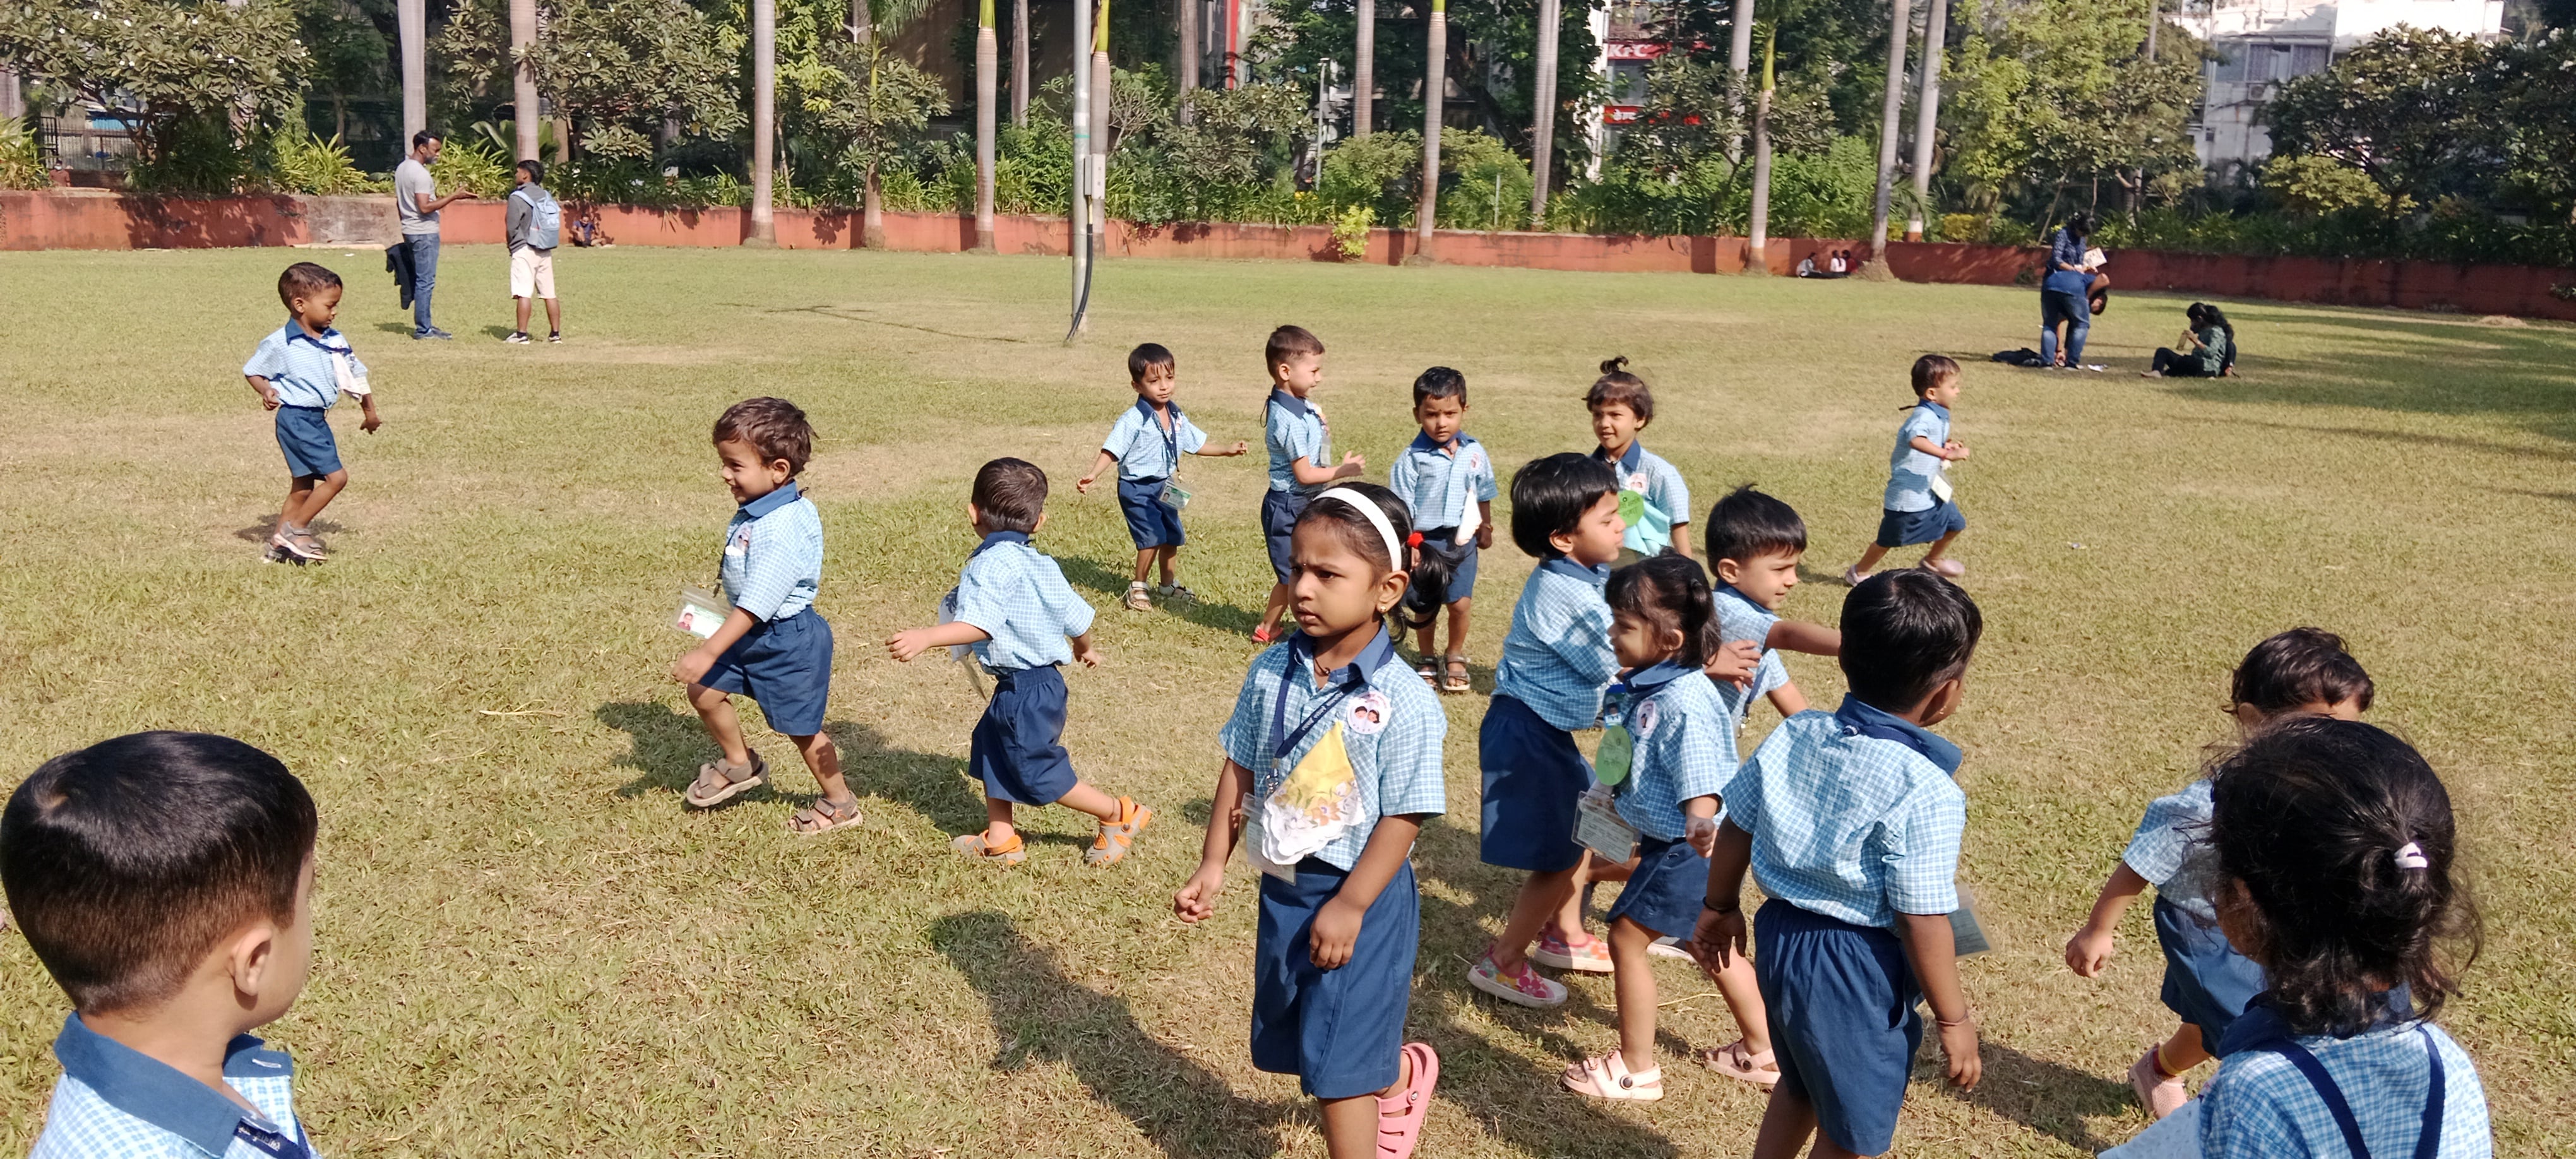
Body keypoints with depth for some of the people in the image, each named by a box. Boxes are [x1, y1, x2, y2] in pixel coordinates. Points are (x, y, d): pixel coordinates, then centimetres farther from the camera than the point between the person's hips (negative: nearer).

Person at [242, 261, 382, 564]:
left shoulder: (335, 340, 6)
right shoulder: (280, 343, -12)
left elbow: (356, 375, 17)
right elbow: (252, 370, -1)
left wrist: (370, 411, 22)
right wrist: (267, 391, -20)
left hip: (318, 420, 8)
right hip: (296, 419, -8)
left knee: (303, 488, 14)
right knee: (336, 476, -14)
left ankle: (280, 544, 24)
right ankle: (295, 531, -2)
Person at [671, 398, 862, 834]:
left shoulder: (783, 531, -31)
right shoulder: (753, 511, -1)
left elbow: (755, 605, -32)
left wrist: (707, 653, -32)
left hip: (789, 642, -9)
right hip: (751, 635, 9)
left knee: (800, 728, 6)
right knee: (703, 692, 12)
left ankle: (840, 804, 27)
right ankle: (739, 764, 36)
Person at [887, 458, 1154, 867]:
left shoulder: (991, 565, -20)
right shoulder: (1041, 565, 6)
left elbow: (978, 625, -34)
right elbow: (1076, 616, 13)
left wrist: (926, 637, -46)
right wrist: (1086, 649, 34)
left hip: (1025, 691, -9)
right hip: (1043, 680, 9)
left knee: (1039, 773, 5)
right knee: (991, 752, 19)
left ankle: (1120, 815, 17)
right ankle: (999, 840, 27)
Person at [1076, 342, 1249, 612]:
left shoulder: (1177, 417, 3)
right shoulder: (1133, 420, -18)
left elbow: (1196, 444, 17)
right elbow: (1111, 451, -21)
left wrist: (1228, 451, 14)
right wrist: (1092, 475, -33)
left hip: (1164, 487, 7)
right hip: (1137, 489, -7)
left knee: (1172, 536, 16)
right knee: (1153, 537, -15)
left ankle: (1169, 584, 37)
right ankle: (1137, 587, 3)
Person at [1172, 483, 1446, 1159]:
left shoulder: (1403, 702, -22)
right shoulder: (1271, 672, -5)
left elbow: (1403, 817, -18)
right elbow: (1240, 770, 4)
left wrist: (1348, 907, -18)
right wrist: (1212, 867, 4)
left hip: (1358, 895, -6)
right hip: (1282, 885, 7)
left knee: (1334, 1062, 1)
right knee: (1290, 1041, 23)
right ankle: (1401, 1076, 50)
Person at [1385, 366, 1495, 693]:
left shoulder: (1475, 453, -3)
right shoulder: (1412, 458, -13)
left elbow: (1483, 496, 12)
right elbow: (1400, 509, -11)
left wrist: (1485, 529, 22)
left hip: (1462, 541, 2)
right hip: (1424, 542, -2)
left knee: (1459, 603, -3)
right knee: (1425, 607, 11)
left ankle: (1455, 657, 22)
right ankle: (1427, 661, 32)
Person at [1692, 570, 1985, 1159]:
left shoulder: (1792, 736, -5)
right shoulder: (1925, 793, -25)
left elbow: (1735, 827, 5)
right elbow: (1922, 924, -22)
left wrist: (1721, 908, 22)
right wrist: (1955, 1020, -8)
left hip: (1782, 937, 7)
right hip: (1857, 974, -6)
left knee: (1799, 1086, 31)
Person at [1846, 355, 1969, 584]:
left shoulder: (1939, 416, 8)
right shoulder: (1924, 417, -24)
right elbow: (1917, 439, -46)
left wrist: (1947, 445, 7)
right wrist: (1947, 455, -53)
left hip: (1930, 493, 10)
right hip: (1908, 495, -10)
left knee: (1954, 523, 22)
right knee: (1888, 540, 5)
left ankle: (1933, 560, 45)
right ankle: (1858, 573, 24)